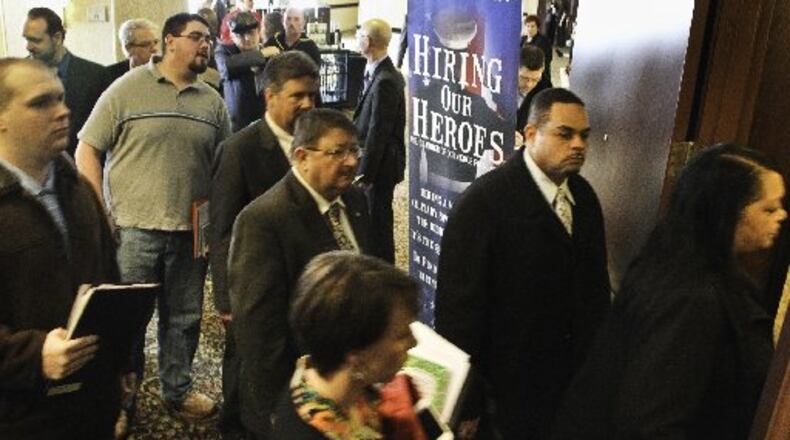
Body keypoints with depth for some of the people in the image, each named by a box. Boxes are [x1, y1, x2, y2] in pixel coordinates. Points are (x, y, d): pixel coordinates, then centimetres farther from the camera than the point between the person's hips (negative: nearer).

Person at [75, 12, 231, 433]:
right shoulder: (126, 88, -2)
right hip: (134, 228, -3)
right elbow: (87, 150, 0)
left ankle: (178, 389, 33)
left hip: (191, 230, 3)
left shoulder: (213, 101, 7)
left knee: (184, 317, 14)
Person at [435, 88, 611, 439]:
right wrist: (465, 407, -14)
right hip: (507, 388, -6)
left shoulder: (584, 196, 2)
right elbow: (459, 305, -18)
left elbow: (594, 285, 10)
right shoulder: (482, 201, -19)